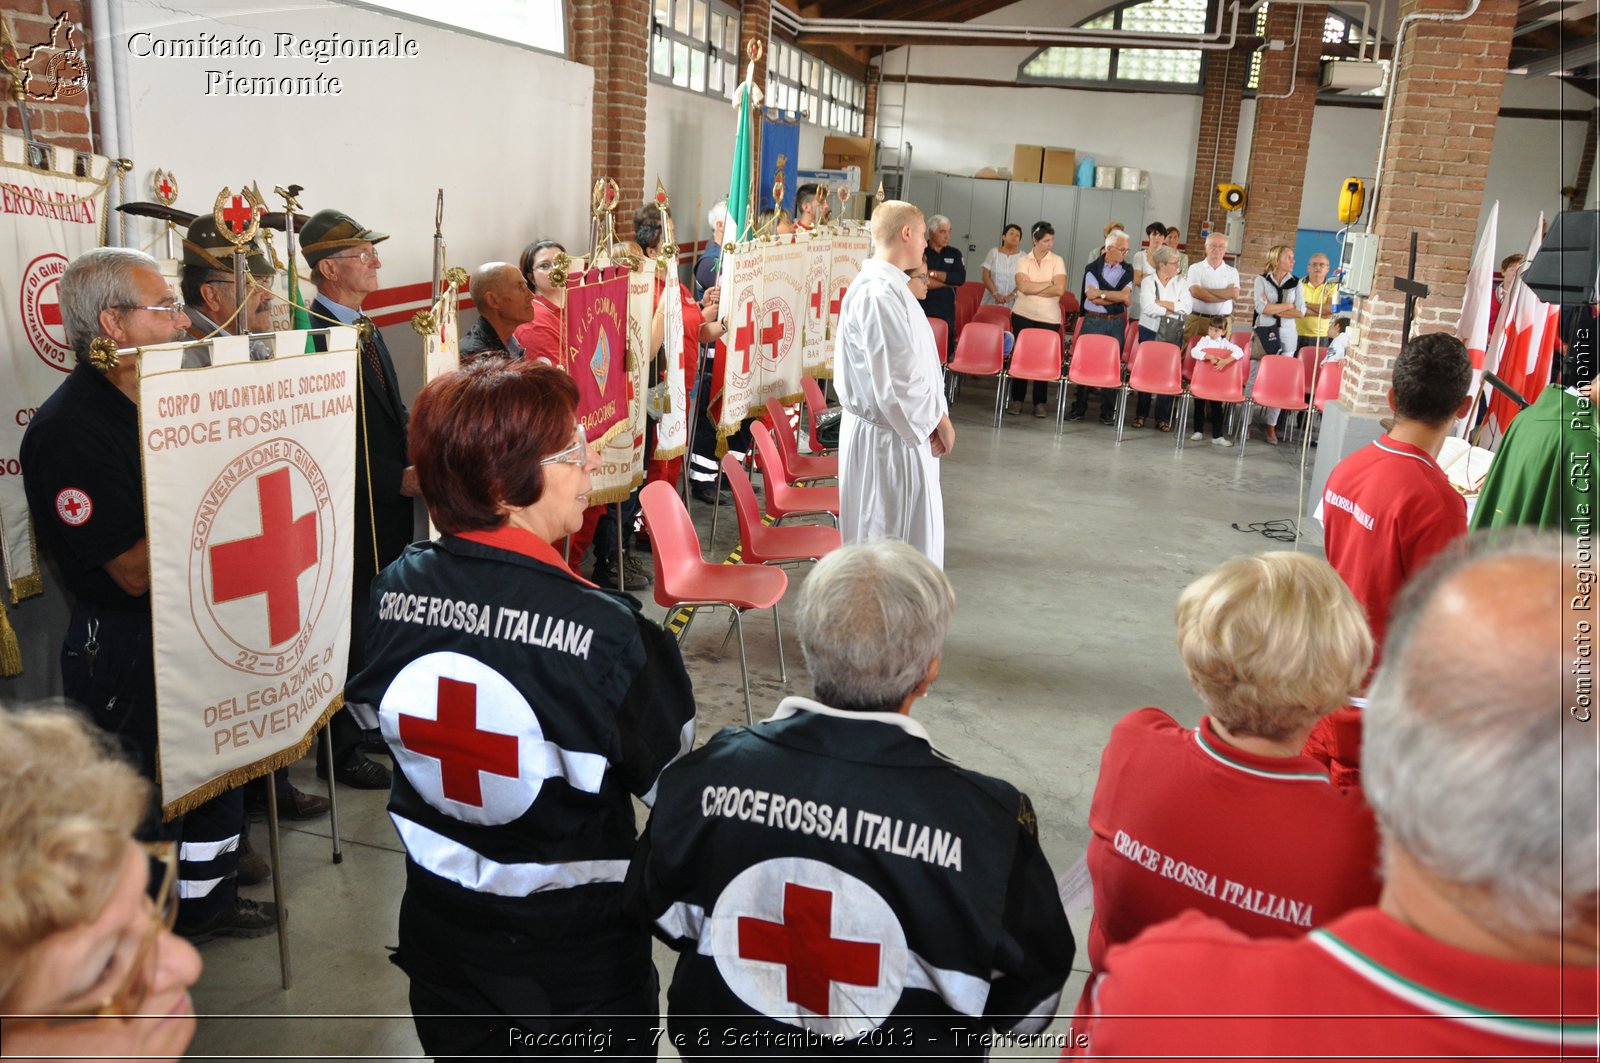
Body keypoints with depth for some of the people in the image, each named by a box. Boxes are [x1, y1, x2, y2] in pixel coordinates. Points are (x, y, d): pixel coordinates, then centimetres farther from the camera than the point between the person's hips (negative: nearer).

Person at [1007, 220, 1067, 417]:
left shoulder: (1057, 261, 2)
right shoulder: (1023, 261, 3)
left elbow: (1059, 289, -11)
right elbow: (1024, 286, -13)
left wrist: (1032, 288, -10)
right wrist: (1048, 284, -10)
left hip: (1049, 318, 0)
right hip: (1023, 315, 1)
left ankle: (1039, 402, 7)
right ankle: (1017, 399, 12)